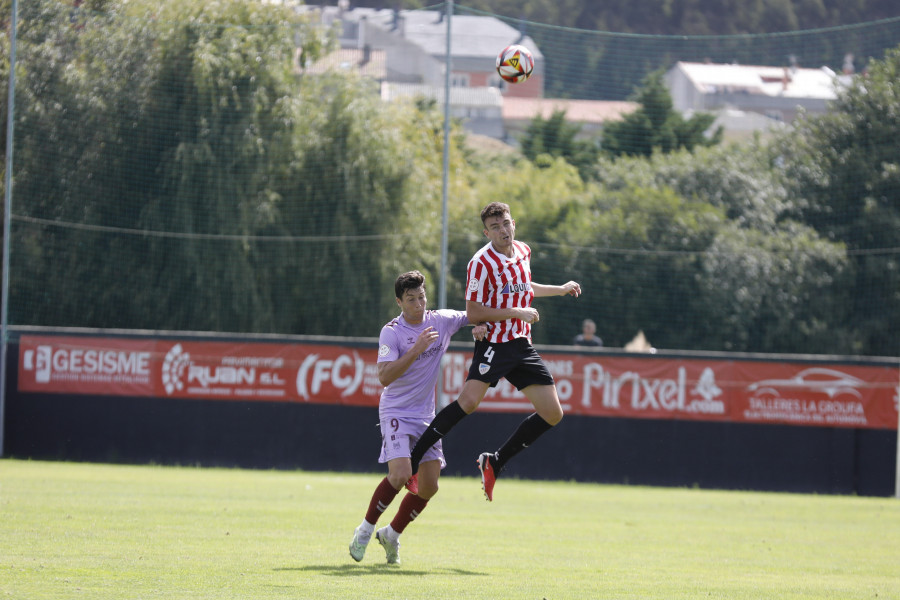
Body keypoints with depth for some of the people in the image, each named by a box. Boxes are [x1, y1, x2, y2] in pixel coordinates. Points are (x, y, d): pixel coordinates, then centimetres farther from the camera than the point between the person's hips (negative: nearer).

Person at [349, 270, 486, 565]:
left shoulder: (442, 320, 0)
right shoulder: (391, 332, -13)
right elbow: (384, 376, -24)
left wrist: (481, 327, -5)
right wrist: (416, 349, -30)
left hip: (426, 415, 5)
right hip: (396, 412, -5)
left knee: (429, 486, 0)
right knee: (400, 474, -23)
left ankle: (392, 533, 20)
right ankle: (366, 529, -4)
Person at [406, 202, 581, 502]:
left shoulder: (523, 251, 11)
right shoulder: (481, 263, -13)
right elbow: (473, 312, -15)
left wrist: (560, 289, 31)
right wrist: (517, 313, -17)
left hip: (522, 345, 7)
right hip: (493, 343, -7)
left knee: (552, 413, 1)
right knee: (469, 400, -27)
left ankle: (495, 462, 13)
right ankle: (411, 461, -20)